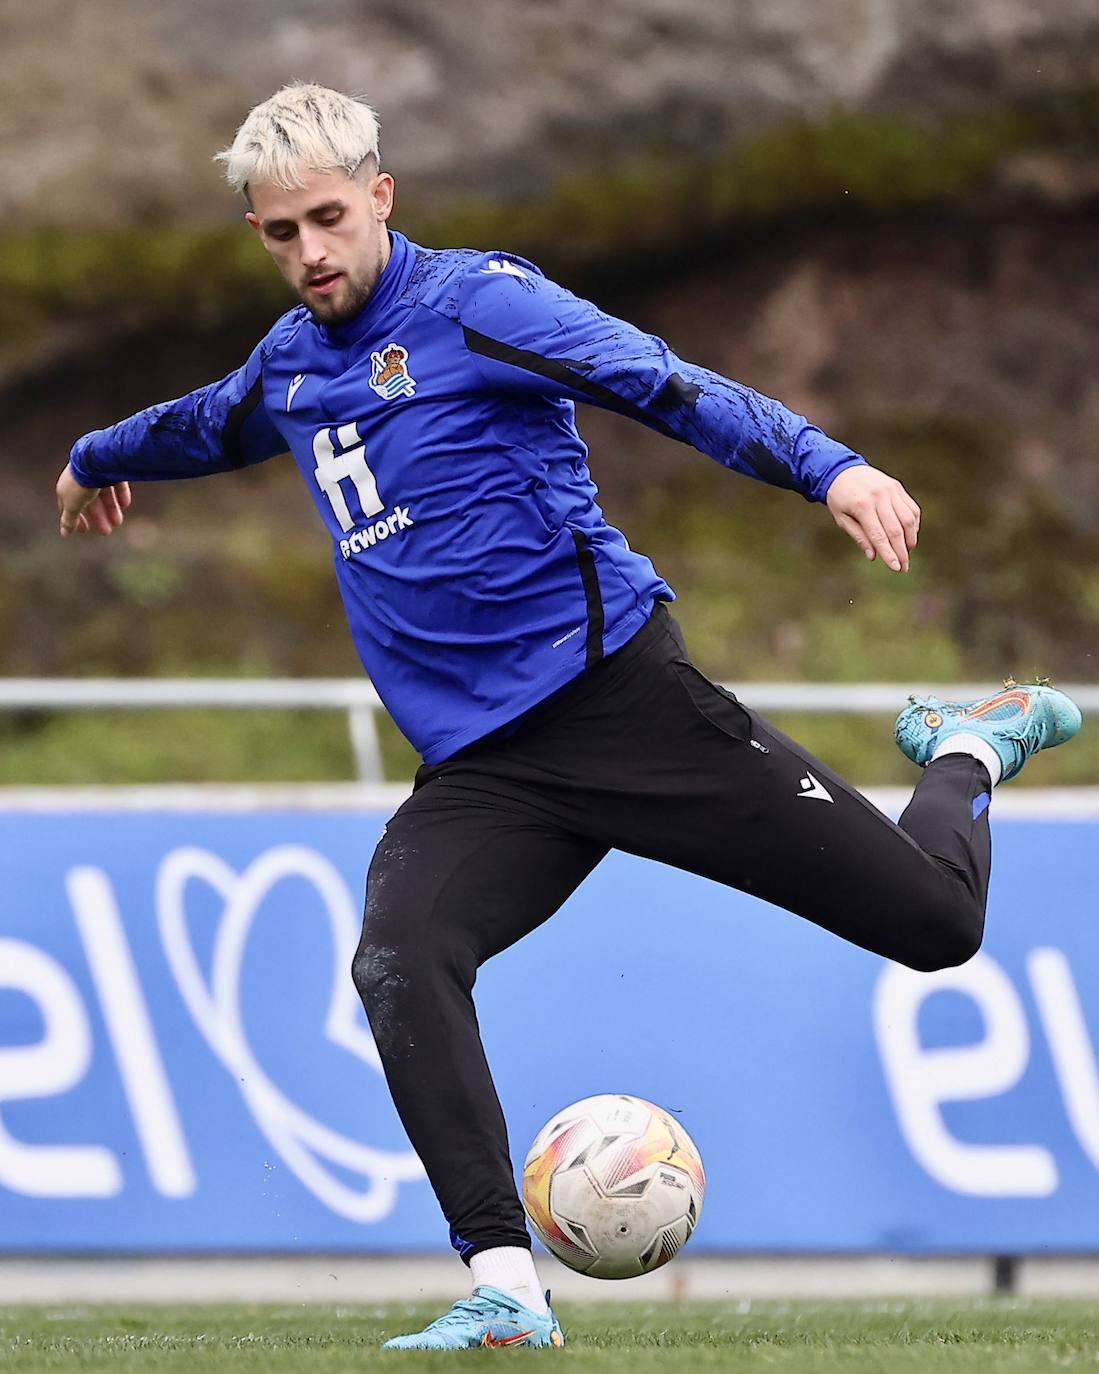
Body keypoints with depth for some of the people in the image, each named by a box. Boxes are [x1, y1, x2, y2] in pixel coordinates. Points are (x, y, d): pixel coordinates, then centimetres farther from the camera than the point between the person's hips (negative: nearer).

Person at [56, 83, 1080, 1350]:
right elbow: (201, 429, 40)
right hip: (478, 768, 5)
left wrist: (826, 468, -35)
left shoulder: (471, 302, -7)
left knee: (935, 920, -8)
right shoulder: (290, 366, 14)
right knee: (399, 967, -28)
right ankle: (505, 1292, -27)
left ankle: (969, 748, 28)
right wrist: (96, 460, 60)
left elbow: (668, 388, -19)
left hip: (619, 689, -5)